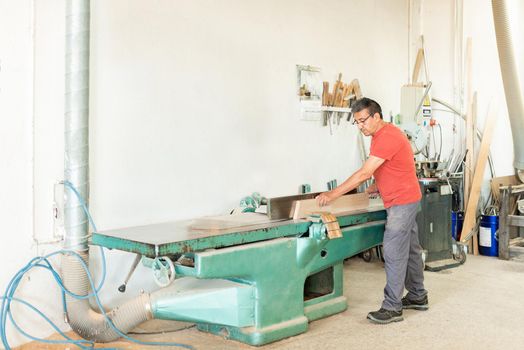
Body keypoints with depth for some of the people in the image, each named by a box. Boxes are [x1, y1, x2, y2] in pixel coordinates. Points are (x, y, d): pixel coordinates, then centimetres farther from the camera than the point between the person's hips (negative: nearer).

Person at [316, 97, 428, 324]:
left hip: (402, 202, -11)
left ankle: (392, 308, -3)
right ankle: (417, 297, 29)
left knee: (394, 254, -8)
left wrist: (333, 194, -24)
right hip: (405, 200, 11)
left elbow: (364, 173, -26)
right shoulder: (382, 135, 11)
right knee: (411, 249, 17)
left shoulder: (387, 137, -22)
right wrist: (377, 187, 5)